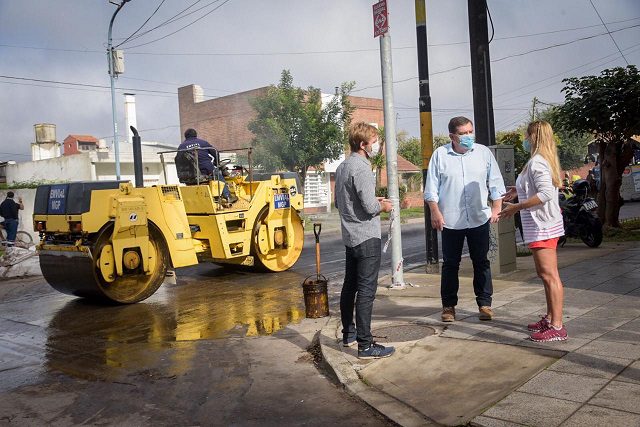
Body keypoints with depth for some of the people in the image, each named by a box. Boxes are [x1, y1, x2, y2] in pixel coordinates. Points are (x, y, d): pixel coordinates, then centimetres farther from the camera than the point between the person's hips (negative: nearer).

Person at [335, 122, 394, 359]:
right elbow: (369, 207, -23)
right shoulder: (361, 168, -18)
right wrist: (383, 206, -2)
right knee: (366, 290, -7)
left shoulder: (342, 167, 11)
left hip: (350, 237, 10)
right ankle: (366, 346, -5)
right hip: (366, 237, -10)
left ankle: (349, 334, 30)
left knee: (350, 286, 17)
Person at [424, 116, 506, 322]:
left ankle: (484, 304, 18)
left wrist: (496, 208, 1)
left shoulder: (484, 153, 5)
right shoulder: (440, 155, 0)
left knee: (481, 263, 8)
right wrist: (435, 212, -7)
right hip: (450, 220, -1)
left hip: (479, 219, 1)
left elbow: (495, 183, 9)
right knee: (450, 264, 7)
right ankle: (448, 305, 17)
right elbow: (431, 188, 0)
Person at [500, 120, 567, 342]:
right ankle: (550, 318, 27)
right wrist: (519, 190, 24)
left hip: (542, 225, -11)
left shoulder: (536, 162, -16)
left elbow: (546, 193, -26)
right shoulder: (544, 160, 15)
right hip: (544, 224, 11)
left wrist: (516, 207, -22)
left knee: (550, 275, -8)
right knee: (545, 274, 17)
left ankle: (557, 327, -4)